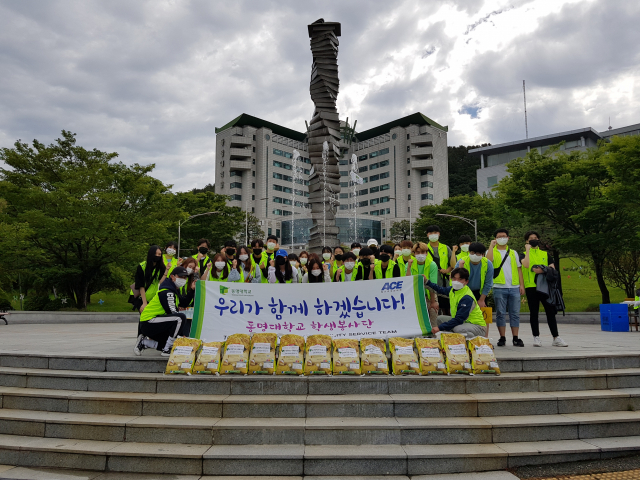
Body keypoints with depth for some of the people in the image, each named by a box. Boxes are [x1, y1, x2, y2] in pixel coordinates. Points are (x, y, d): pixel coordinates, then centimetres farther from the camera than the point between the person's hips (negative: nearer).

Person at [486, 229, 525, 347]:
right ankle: (502, 338, 6)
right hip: (499, 288, -3)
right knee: (500, 313, 0)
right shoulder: (492, 252, 7)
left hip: (514, 288, 3)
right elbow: (488, 261, -16)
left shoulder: (513, 253, 18)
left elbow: (519, 269, 15)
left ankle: (516, 338, 7)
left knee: (515, 313, 3)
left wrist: (521, 285, 5)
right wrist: (491, 245, -11)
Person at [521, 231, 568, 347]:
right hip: (531, 286, -2)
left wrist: (542, 270, -12)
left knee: (551, 311, 1)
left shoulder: (546, 254, 17)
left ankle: (556, 338, 6)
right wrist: (528, 250, -8)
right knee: (534, 312, 2)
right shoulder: (524, 254, 8)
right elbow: (526, 265, -14)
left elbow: (552, 268, 7)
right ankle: (536, 338, 7)